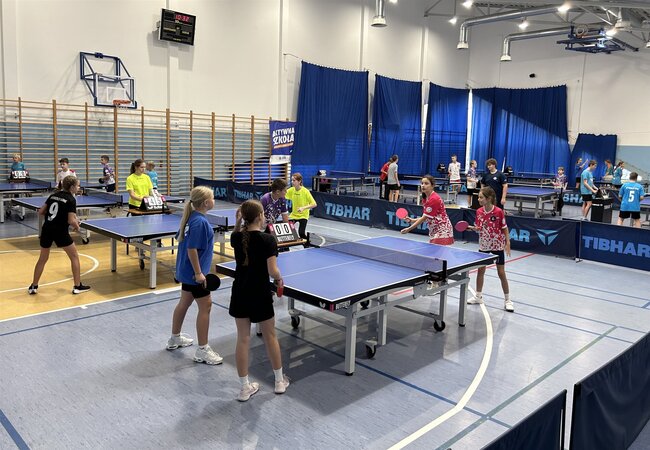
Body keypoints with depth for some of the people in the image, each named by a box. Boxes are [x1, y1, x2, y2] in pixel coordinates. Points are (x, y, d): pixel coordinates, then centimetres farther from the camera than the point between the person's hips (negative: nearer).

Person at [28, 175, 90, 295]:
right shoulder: (71, 200, -9)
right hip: (60, 231, -6)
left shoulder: (53, 195, 10)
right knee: (74, 256, 10)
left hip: (46, 230, 6)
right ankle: (77, 286, 11)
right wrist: (77, 227, 4)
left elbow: (41, 212, 14)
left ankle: (33, 287, 27)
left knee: (43, 258, 21)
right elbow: (71, 221, -16)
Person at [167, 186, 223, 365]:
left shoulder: (191, 217, 5)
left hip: (186, 270, 10)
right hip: (194, 271, -10)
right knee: (205, 305, -2)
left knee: (184, 302, 21)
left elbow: (181, 238, 15)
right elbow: (192, 249, -26)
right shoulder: (200, 222, -23)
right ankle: (202, 350, 5)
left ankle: (175, 338, 37)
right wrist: (198, 273, -22)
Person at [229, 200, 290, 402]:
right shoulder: (268, 240, -17)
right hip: (260, 295, -3)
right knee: (270, 336, 15)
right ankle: (280, 381, 29)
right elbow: (272, 271, -21)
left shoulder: (236, 238, -4)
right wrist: (279, 278, 2)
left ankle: (245, 387, 19)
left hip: (240, 294, 4)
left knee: (242, 339, 10)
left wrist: (238, 221, 4)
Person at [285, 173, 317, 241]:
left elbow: (314, 204, -20)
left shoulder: (305, 191, -18)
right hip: (293, 215, 5)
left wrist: (303, 208, -32)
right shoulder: (291, 190, -4)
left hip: (303, 215, -4)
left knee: (301, 233, -17)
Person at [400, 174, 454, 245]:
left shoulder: (434, 199, -19)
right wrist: (412, 220, 1)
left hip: (442, 232, -9)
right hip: (435, 231, 9)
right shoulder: (426, 199, 9)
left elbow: (424, 217, -18)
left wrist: (409, 229, -15)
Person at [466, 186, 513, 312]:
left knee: (501, 273, 2)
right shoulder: (479, 211, -3)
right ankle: (478, 296, 26)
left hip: (497, 246, -4)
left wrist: (507, 243, -11)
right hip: (484, 245, 4)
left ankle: (507, 300, 15)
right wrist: (471, 228, -16)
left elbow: (504, 228, -7)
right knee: (480, 270, 11)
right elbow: (479, 228, 3)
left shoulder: (498, 212, -16)